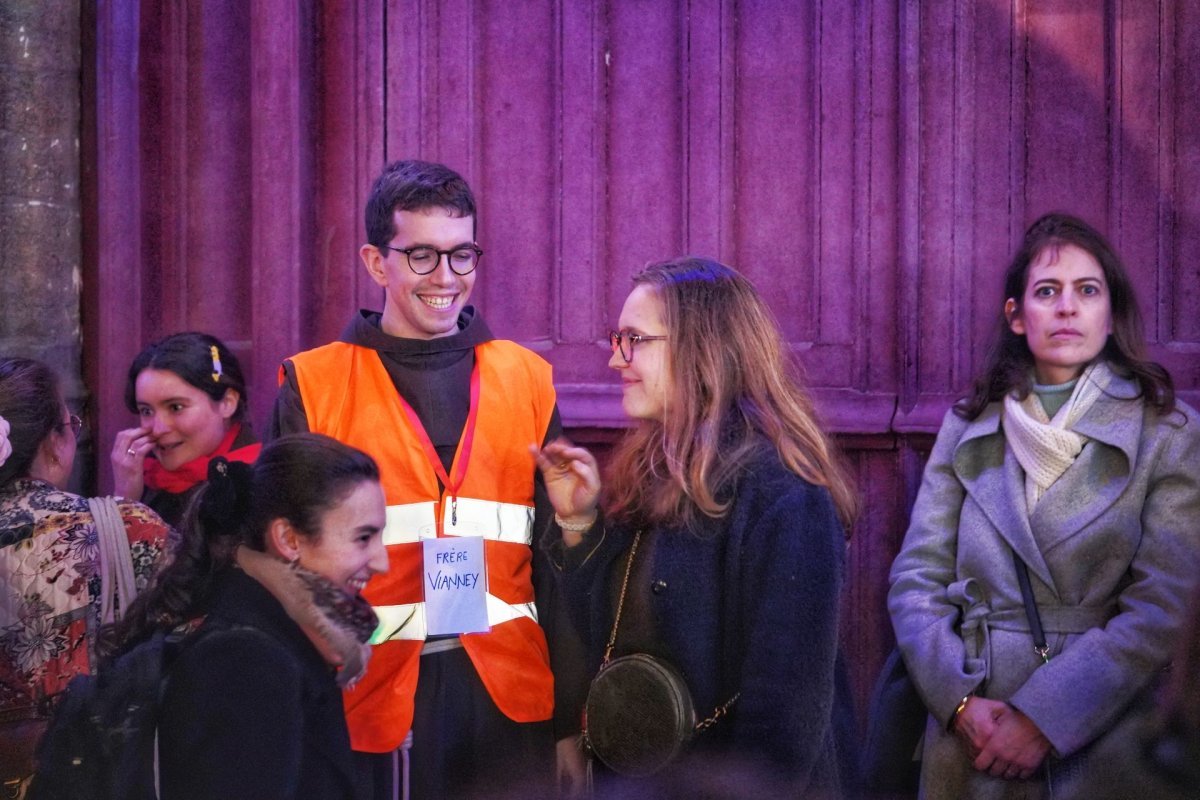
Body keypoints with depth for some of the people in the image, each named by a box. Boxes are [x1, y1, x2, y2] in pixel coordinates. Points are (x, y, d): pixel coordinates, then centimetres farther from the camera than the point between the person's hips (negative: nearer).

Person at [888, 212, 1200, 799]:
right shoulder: (968, 428, 5)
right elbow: (916, 579, 2)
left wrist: (1042, 719, -16)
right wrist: (961, 701, -13)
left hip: (1103, 747, -2)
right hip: (973, 746, 2)